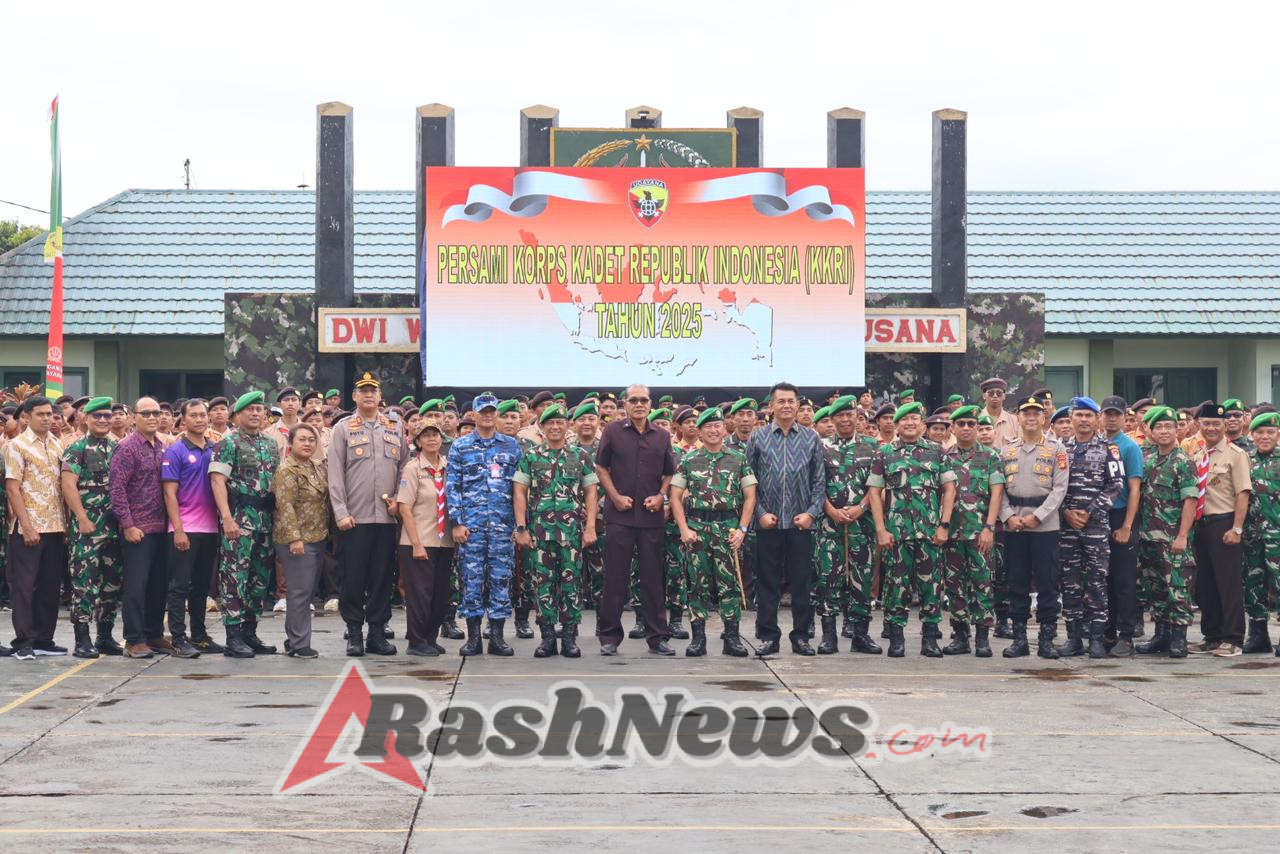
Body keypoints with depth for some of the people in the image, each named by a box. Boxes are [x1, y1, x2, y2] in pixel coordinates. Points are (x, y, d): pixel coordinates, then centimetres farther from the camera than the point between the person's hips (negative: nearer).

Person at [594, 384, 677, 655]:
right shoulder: (613, 432, 3)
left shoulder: (662, 436, 10)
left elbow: (669, 473, 15)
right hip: (619, 515, -2)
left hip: (651, 516, 2)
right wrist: (616, 496, -6)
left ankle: (657, 635, 13)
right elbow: (601, 467, 5)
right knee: (615, 577, 1)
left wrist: (661, 496, -1)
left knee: (653, 577, 6)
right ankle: (609, 636, 8)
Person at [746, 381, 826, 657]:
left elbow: (820, 481, 6)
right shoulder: (758, 438, 4)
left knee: (802, 581, 4)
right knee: (767, 582, 3)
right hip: (768, 522, -1)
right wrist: (760, 513, -6)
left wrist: (811, 512, -6)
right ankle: (769, 636, 10)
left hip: (801, 522, 1)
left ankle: (801, 636, 13)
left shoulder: (811, 439, 7)